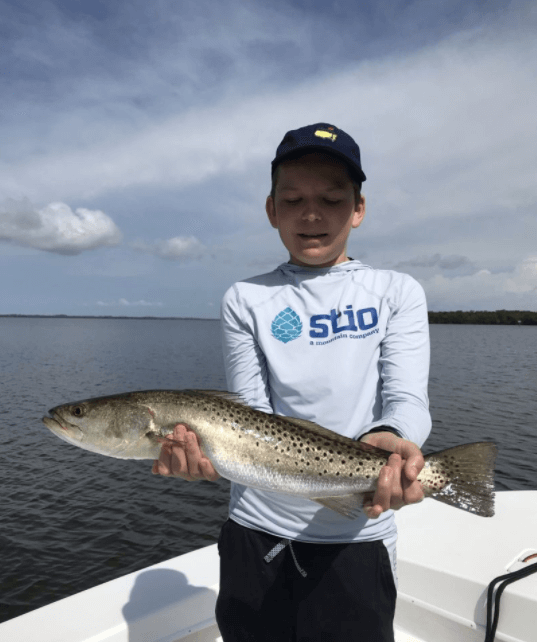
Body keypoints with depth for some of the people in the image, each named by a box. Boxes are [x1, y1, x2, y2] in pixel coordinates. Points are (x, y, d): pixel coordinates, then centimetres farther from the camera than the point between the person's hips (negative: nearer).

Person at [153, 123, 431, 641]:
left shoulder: (397, 292, -1)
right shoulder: (245, 299, 0)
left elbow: (408, 401, -10)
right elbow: (252, 415, -6)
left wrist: (385, 442, -31)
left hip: (355, 537, 0)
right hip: (256, 529, 1)